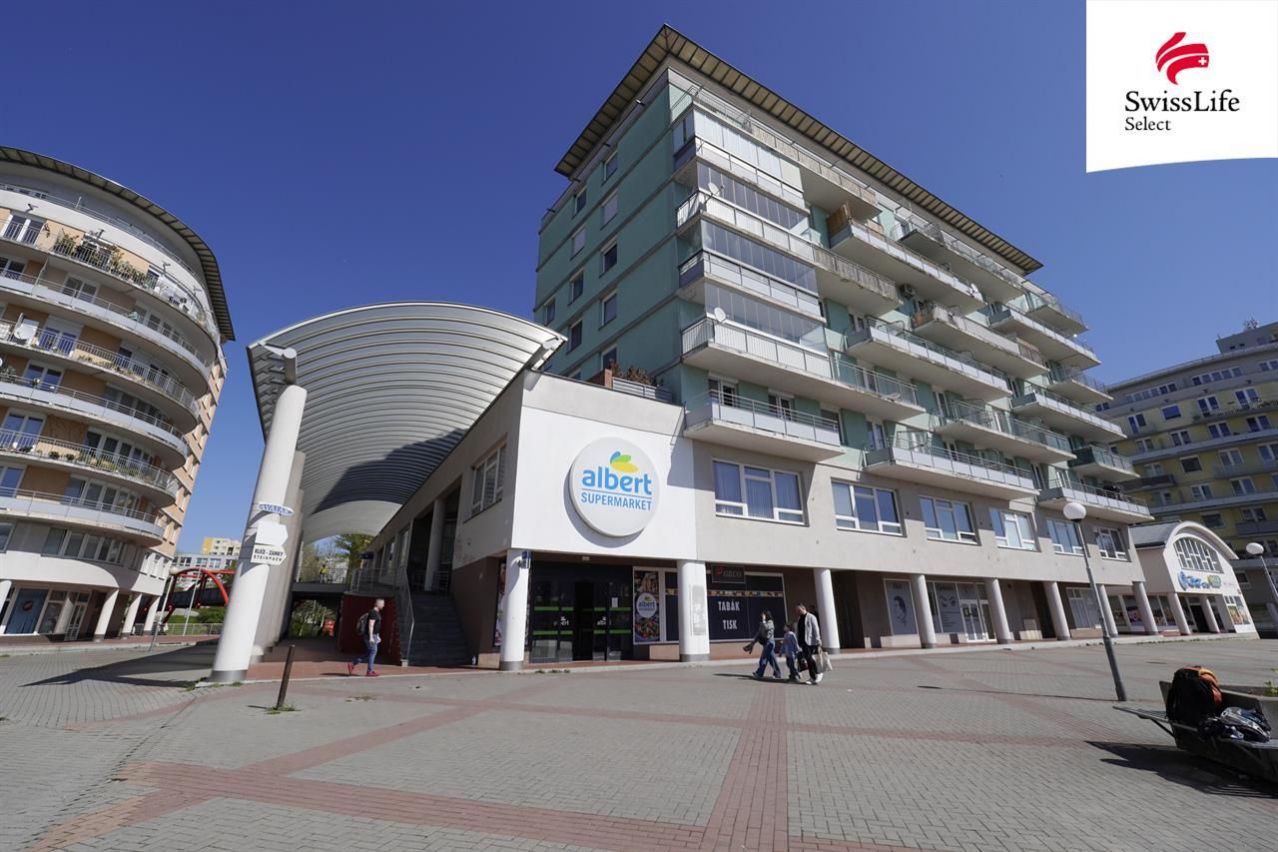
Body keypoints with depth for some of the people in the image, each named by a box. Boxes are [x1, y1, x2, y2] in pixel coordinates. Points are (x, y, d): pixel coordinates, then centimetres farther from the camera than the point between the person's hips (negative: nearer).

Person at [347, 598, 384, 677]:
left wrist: (378, 636, 23)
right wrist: (371, 637, -24)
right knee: (373, 651, -7)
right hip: (370, 635, -10)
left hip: (374, 636, 10)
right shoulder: (373, 612, -16)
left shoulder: (377, 613, 15)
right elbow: (370, 625, -22)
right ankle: (369, 671, -2)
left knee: (367, 653, 12)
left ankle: (352, 665, 20)